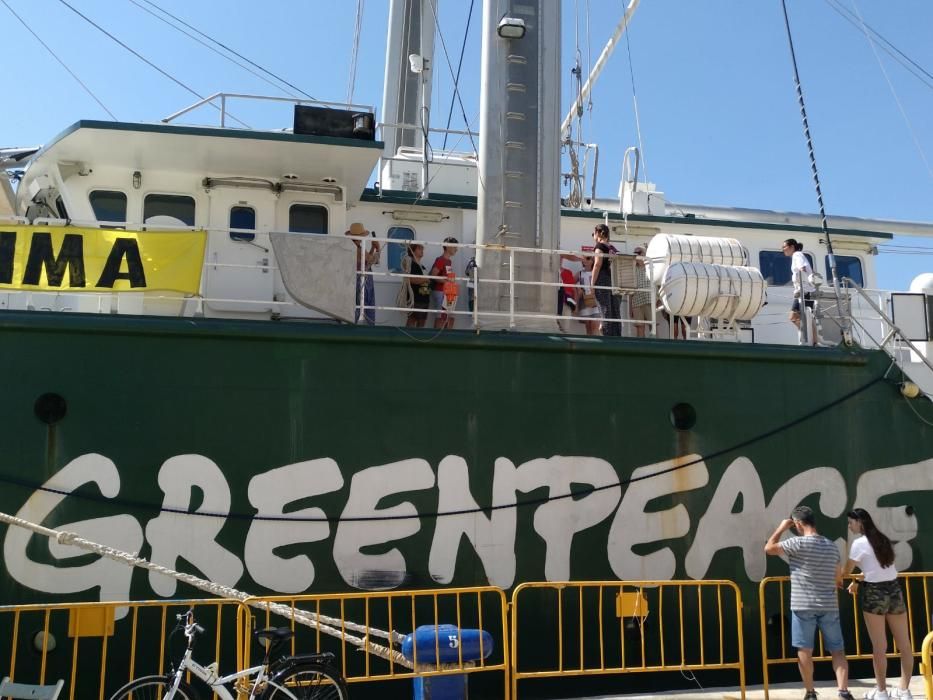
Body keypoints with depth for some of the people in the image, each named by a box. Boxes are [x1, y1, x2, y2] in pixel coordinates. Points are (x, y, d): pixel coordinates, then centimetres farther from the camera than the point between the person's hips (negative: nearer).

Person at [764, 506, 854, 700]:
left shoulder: (798, 543, -11)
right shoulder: (832, 546, 9)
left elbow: (769, 548, -4)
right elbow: (838, 578, 17)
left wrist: (781, 528, 6)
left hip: (803, 606, -5)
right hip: (829, 606, 5)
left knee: (804, 651, 5)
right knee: (837, 650, 9)